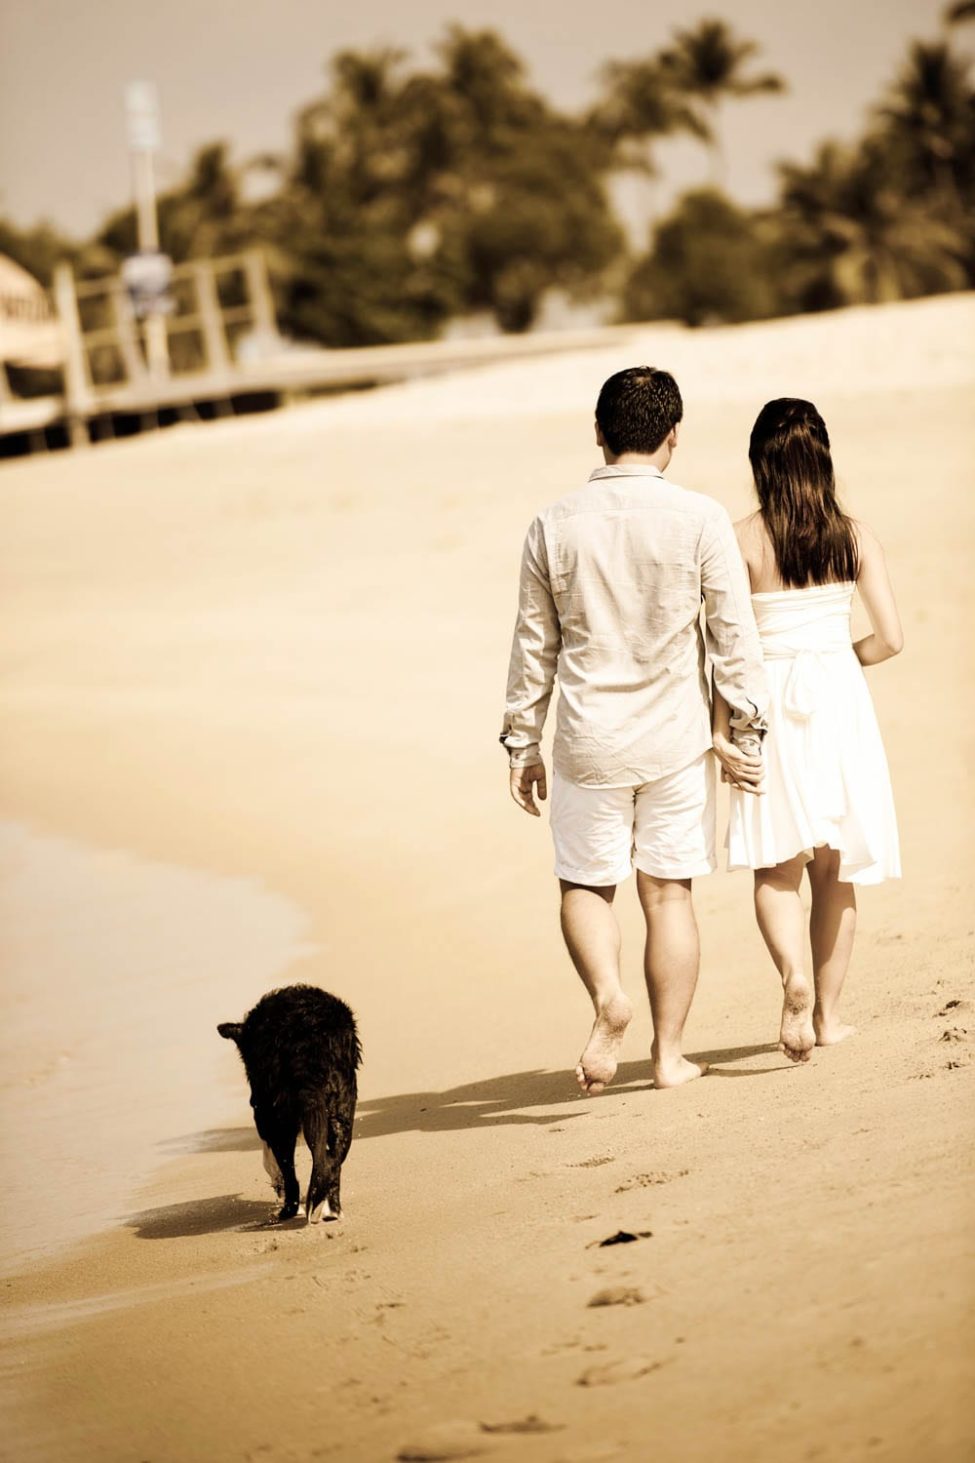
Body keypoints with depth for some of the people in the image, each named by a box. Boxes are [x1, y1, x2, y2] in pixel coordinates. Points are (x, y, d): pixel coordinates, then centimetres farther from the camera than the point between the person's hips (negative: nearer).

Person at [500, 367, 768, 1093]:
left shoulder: (555, 527, -3)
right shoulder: (700, 520, -8)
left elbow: (534, 645, 3)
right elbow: (734, 633, -5)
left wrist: (523, 742, 12)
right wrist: (750, 723, 5)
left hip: (589, 743, 0)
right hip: (676, 736, 0)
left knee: (585, 884, 14)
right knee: (668, 891, 8)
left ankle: (607, 995, -12)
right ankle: (670, 1053, 12)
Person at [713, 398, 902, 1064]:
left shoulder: (743, 541, -8)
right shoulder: (855, 537, -1)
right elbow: (890, 638, -2)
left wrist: (721, 733, -6)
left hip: (771, 702, -2)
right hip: (839, 699, 2)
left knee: (777, 869, 3)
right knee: (833, 870, 12)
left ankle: (796, 977, -22)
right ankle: (829, 1011, 17)